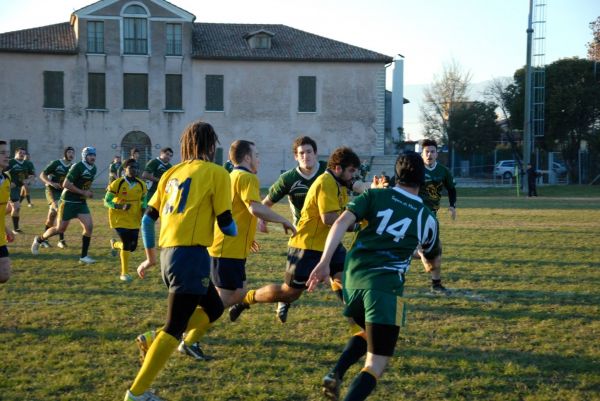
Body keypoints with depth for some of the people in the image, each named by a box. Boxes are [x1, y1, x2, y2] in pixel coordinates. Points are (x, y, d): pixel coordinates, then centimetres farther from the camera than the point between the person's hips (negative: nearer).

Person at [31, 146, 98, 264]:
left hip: (81, 202, 7)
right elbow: (66, 184, -23)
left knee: (89, 226, -8)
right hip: (69, 201, -7)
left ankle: (83, 257, -1)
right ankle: (39, 240, 28)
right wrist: (83, 192, -21)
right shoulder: (77, 167, -19)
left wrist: (89, 192, 5)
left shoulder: (93, 169, 6)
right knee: (60, 229, 0)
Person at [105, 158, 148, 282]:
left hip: (134, 220, 5)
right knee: (127, 244, -14)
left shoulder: (141, 185, 1)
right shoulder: (117, 184, -13)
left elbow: (143, 200, 16)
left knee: (132, 247, 4)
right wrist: (120, 207, -26)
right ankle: (124, 273, 3)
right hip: (119, 218, -5)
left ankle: (115, 244, 40)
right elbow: (106, 201, -10)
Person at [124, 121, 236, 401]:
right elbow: (225, 223, -3)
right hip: (191, 254, -7)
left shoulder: (172, 172, 17)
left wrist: (151, 257, 26)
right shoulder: (216, 173, -1)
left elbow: (147, 219, 16)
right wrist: (236, 232, 20)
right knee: (175, 328, -3)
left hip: (168, 252, 8)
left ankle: (156, 341, 8)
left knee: (214, 309, 22)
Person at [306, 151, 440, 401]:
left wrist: (325, 262, -13)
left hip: (353, 278, 4)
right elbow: (431, 263, 29)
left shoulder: (375, 196, 11)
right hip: (385, 286, -3)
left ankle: (336, 374, 9)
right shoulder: (427, 218, 12)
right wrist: (421, 254, 52)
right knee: (376, 364, -1)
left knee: (369, 332, 31)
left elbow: (342, 223, -8)